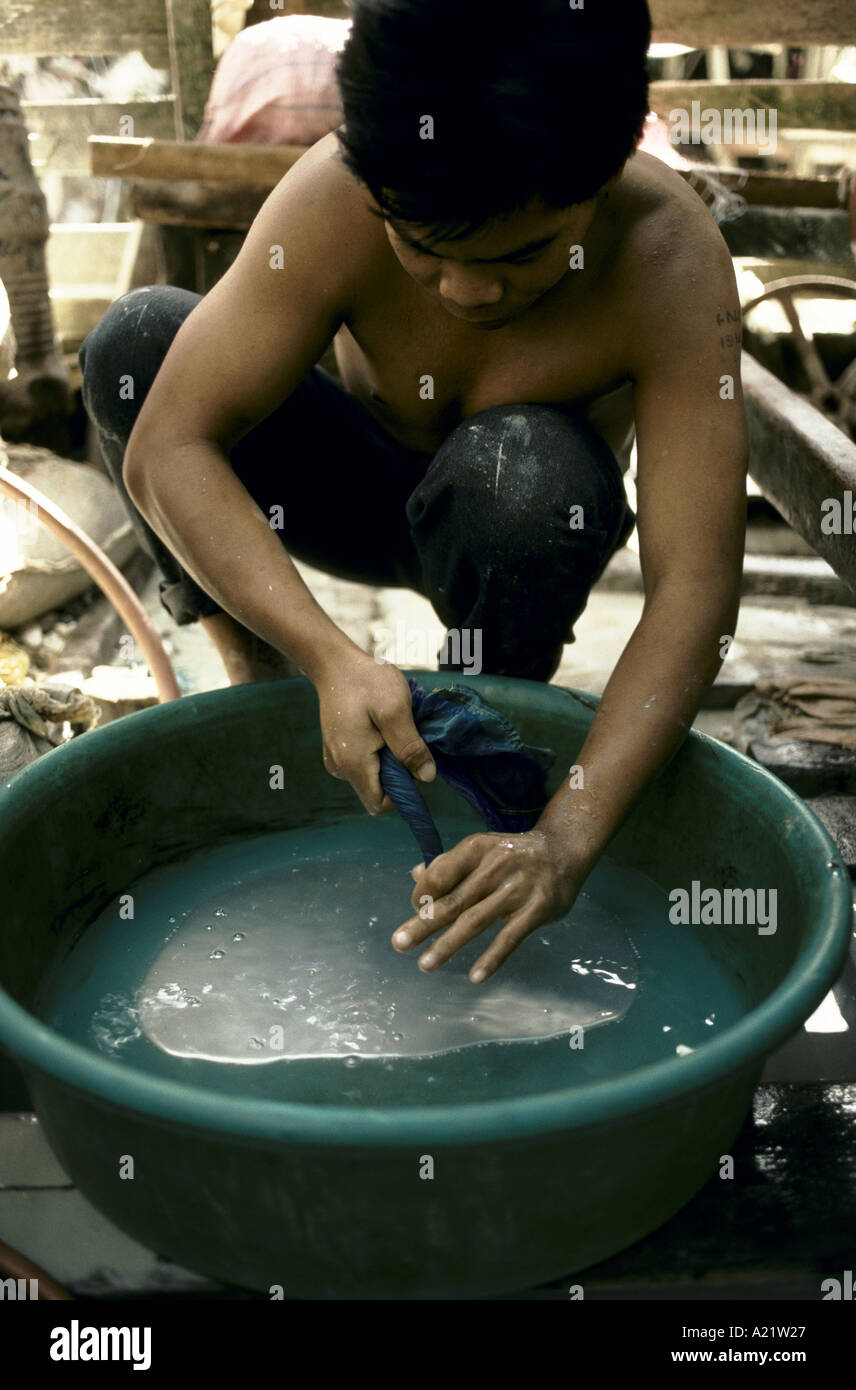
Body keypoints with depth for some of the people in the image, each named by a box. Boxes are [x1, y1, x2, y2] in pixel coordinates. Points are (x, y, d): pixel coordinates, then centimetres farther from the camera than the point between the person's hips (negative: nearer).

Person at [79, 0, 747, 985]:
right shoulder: (336, 198, -29)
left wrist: (565, 840, -48)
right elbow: (164, 452, -31)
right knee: (134, 342, -22)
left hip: (509, 527, -1)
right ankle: (249, 677, -5)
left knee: (525, 466, -39)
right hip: (359, 492, 2)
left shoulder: (669, 256, -32)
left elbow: (694, 588, -37)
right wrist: (330, 660, -45)